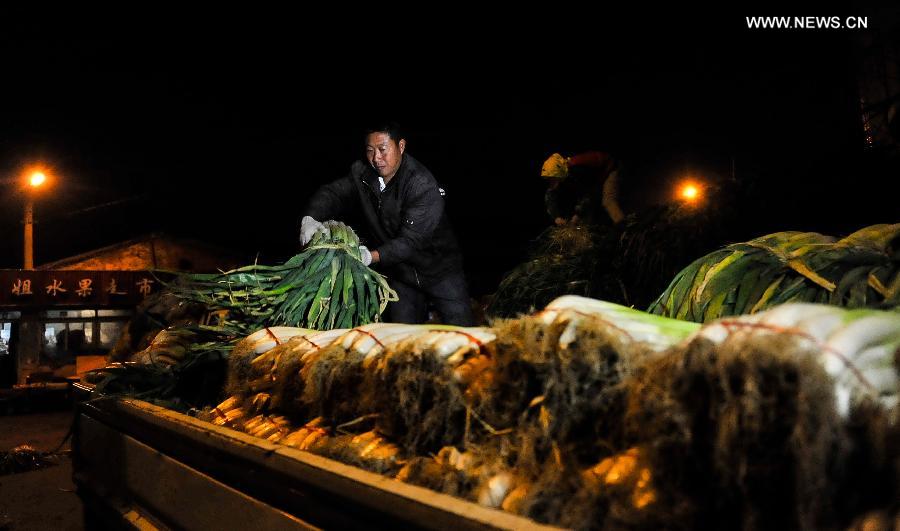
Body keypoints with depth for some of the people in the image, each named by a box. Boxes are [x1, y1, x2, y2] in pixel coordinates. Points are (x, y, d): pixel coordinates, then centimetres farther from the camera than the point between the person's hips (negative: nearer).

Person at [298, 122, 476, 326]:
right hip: (400, 274, 5)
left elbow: (411, 240, -31)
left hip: (439, 270, -4)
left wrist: (371, 256, -44)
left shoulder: (424, 186, -25)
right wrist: (310, 218, -28)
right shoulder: (362, 174, -6)